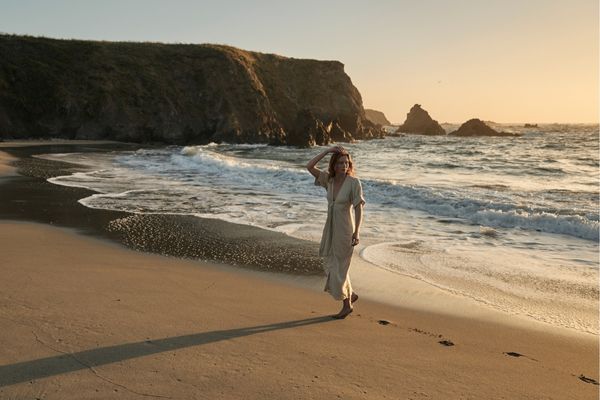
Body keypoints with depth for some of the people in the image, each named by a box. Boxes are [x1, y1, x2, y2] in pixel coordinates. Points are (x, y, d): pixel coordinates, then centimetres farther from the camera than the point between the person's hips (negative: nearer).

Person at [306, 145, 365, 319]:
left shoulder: (354, 182, -14)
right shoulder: (329, 179, 2)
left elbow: (359, 208, -15)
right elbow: (309, 167, -3)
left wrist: (356, 232, -21)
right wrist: (327, 151, -8)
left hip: (345, 231, -6)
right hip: (330, 229, 6)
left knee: (340, 268, 2)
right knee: (332, 266, 15)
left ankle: (346, 305, 20)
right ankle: (350, 294, 36)